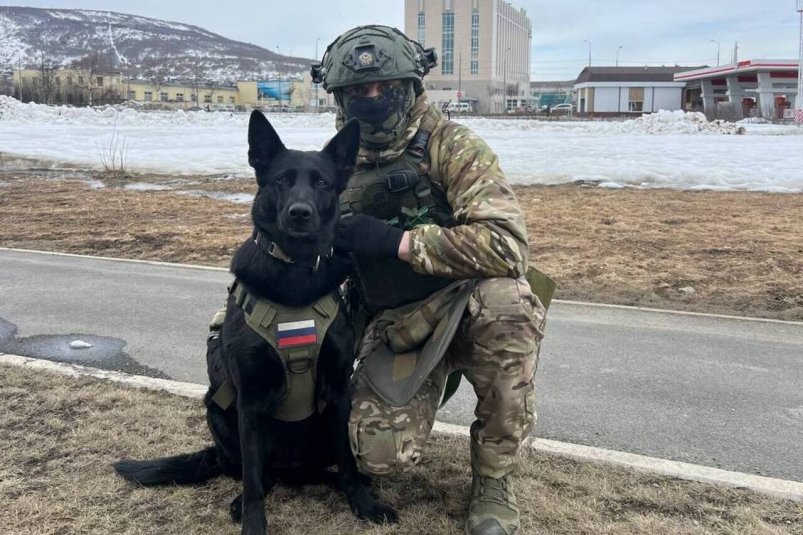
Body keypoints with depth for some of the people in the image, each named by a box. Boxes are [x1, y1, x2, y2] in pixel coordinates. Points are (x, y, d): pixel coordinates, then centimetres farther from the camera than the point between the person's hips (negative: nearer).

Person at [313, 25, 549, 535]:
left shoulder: (452, 147, -14)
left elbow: (506, 245, -28)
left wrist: (395, 241, -28)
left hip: (466, 310, -2)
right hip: (392, 326, 3)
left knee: (505, 300, -38)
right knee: (382, 453, -21)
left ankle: (493, 479, -15)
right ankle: (430, 382, 19)